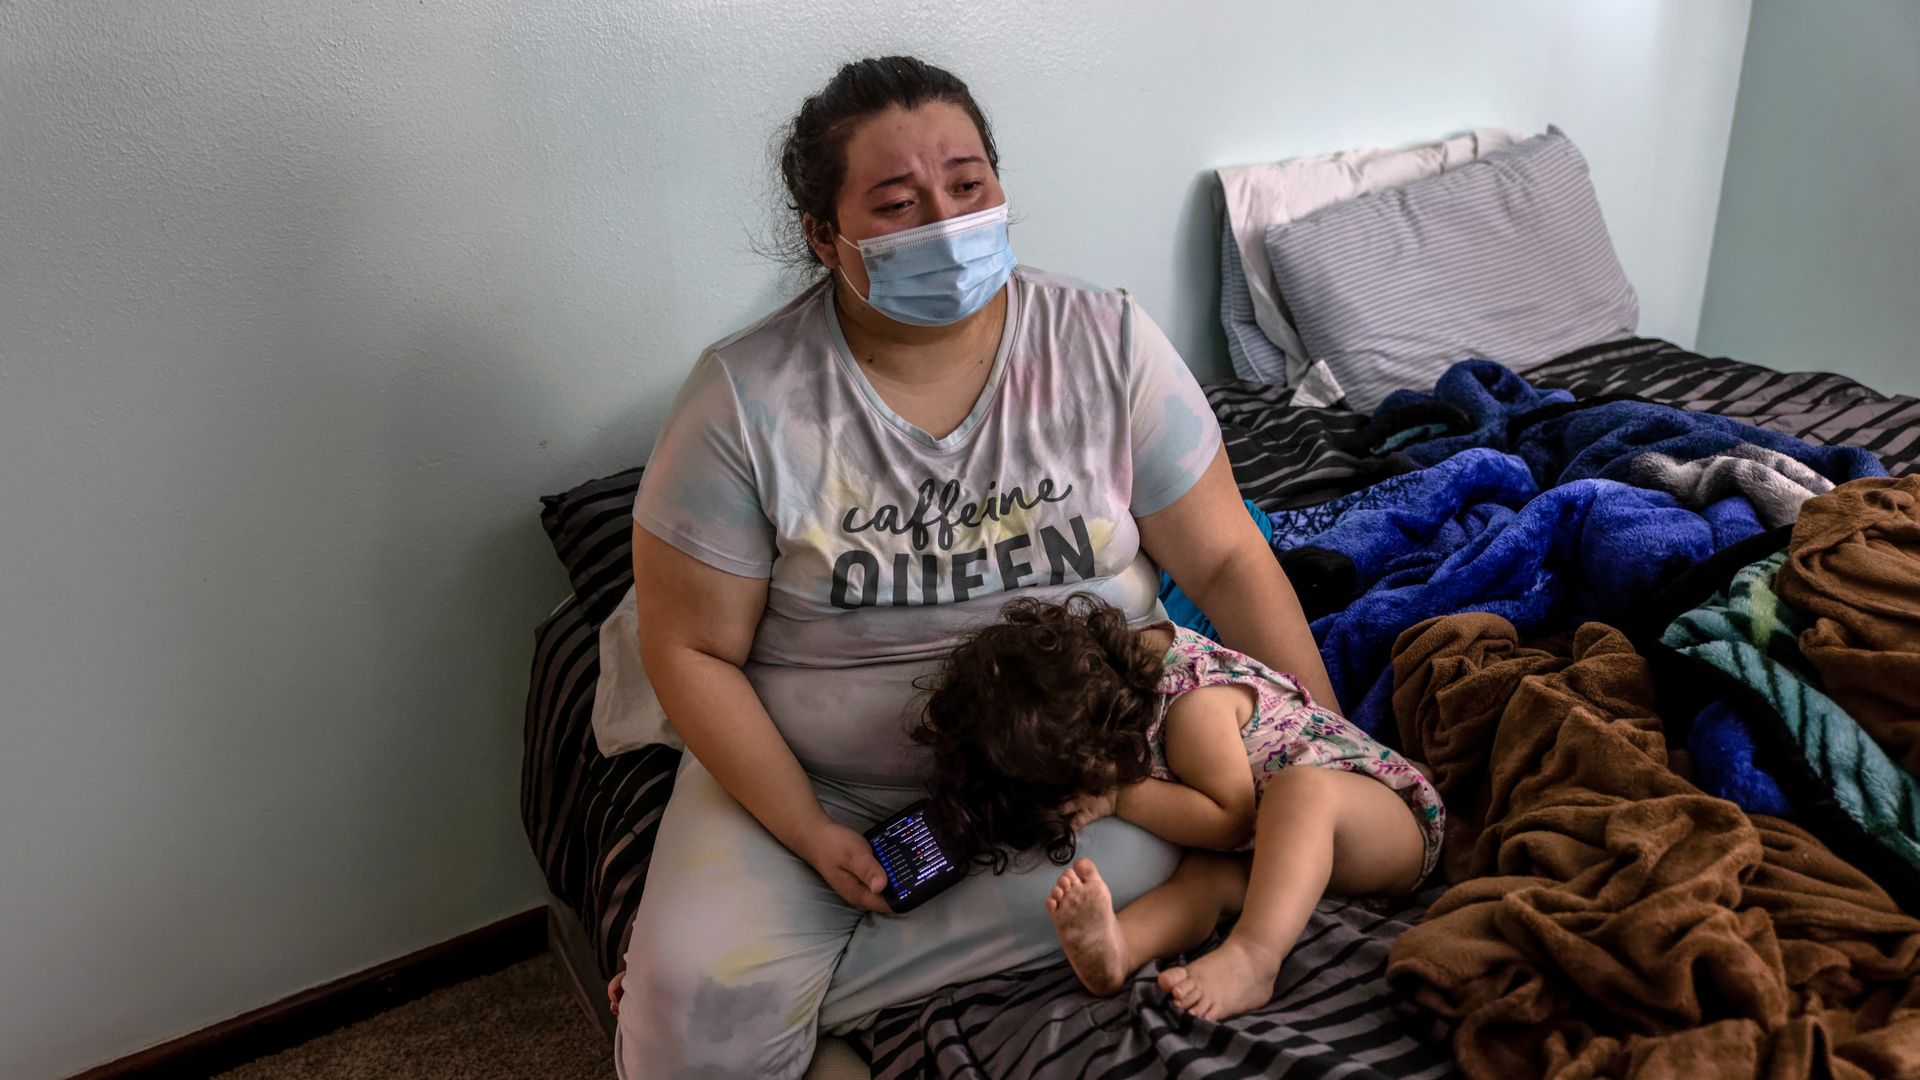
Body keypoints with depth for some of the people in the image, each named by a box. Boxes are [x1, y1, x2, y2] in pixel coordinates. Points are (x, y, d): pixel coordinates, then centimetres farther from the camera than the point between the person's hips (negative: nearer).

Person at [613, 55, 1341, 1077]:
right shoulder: (746, 399, -12)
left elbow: (1226, 560, -2)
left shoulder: (1106, 343, -7)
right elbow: (693, 649, -7)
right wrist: (809, 835, -13)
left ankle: (790, 976, -8)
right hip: (815, 777, -2)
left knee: (1115, 878, -28)